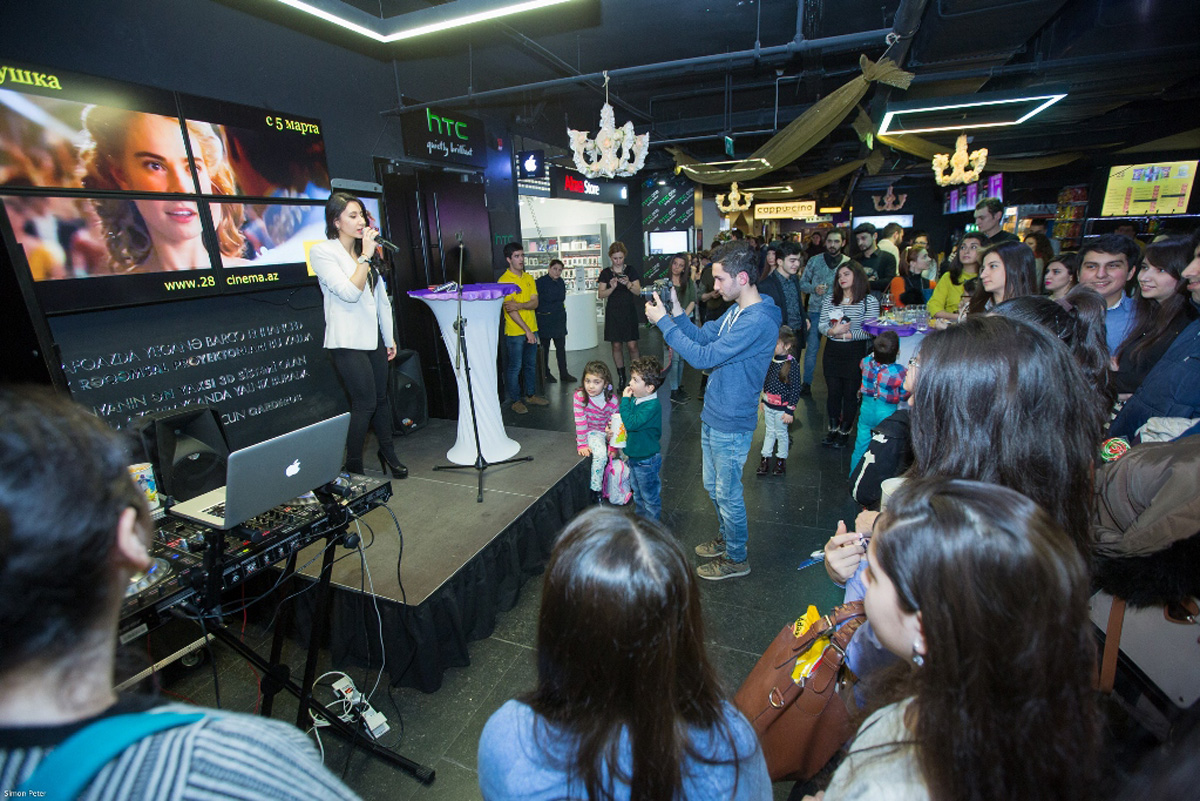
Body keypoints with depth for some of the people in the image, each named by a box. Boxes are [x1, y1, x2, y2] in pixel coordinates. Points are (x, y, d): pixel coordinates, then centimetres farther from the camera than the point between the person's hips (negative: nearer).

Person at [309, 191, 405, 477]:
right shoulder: (322, 252, -6)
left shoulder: (366, 253, 15)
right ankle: (353, 468, 6)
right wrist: (365, 256, -17)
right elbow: (349, 292, -19)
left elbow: (382, 298, 18)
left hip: (373, 337, 7)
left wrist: (390, 337, 17)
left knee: (381, 397, 10)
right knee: (366, 402, -8)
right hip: (347, 341, -7)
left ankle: (388, 453, 25)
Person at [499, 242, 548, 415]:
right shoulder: (504, 280, -10)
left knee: (531, 364, 15)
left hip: (531, 330, 6)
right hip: (515, 332, -6)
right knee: (515, 367, 2)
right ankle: (515, 400, 14)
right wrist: (526, 330, -18)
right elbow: (510, 309, -15)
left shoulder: (529, 278, 10)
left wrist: (519, 305, -20)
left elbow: (535, 303, 0)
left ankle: (531, 395, 29)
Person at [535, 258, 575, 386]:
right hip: (545, 319, -5)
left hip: (559, 319, 6)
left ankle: (564, 373, 13)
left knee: (561, 347, 6)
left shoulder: (561, 282, 10)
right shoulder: (540, 282, -10)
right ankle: (545, 374, 17)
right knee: (545, 348, 5)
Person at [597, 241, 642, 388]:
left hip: (629, 311, -1)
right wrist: (612, 287, -18)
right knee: (616, 345, 4)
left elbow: (638, 291, -2)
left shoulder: (631, 270, 3)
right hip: (613, 313, 1)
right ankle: (621, 376, 15)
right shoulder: (605, 273, 5)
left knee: (632, 345, -6)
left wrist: (628, 284, -21)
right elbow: (601, 294, 0)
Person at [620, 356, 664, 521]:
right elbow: (624, 421, 13)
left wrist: (624, 400, -29)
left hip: (646, 460, -8)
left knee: (650, 495, 12)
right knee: (637, 492, 27)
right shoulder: (635, 399, -2)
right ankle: (639, 516, 46)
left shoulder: (652, 406, -28)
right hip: (634, 455, 8)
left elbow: (631, 423, -36)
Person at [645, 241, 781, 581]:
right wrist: (675, 311, -2)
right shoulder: (736, 311, 6)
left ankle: (736, 559, 30)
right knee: (713, 485, 23)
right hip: (713, 415, 9)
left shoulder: (758, 321, -26)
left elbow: (704, 357, -28)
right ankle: (727, 537, 46)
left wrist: (663, 322, -22)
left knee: (727, 493, 8)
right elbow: (702, 335, 13)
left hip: (731, 424, -9)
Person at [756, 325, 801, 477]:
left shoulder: (791, 364, -19)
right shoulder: (770, 359, -3)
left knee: (781, 433, 12)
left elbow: (796, 389, -15)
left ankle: (781, 460, 31)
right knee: (769, 432, 17)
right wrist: (762, 400, 15)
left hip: (781, 408, -5)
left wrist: (790, 411, -15)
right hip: (768, 405, 5)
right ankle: (765, 459, 26)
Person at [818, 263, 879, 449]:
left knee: (850, 393, 4)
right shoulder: (830, 299, 7)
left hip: (855, 352, -3)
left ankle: (845, 431, 20)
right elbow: (821, 324, 4)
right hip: (832, 351, 3)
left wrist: (847, 334, -16)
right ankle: (833, 429, 25)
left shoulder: (869, 301, -4)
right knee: (833, 391, 9)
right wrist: (832, 331, -16)